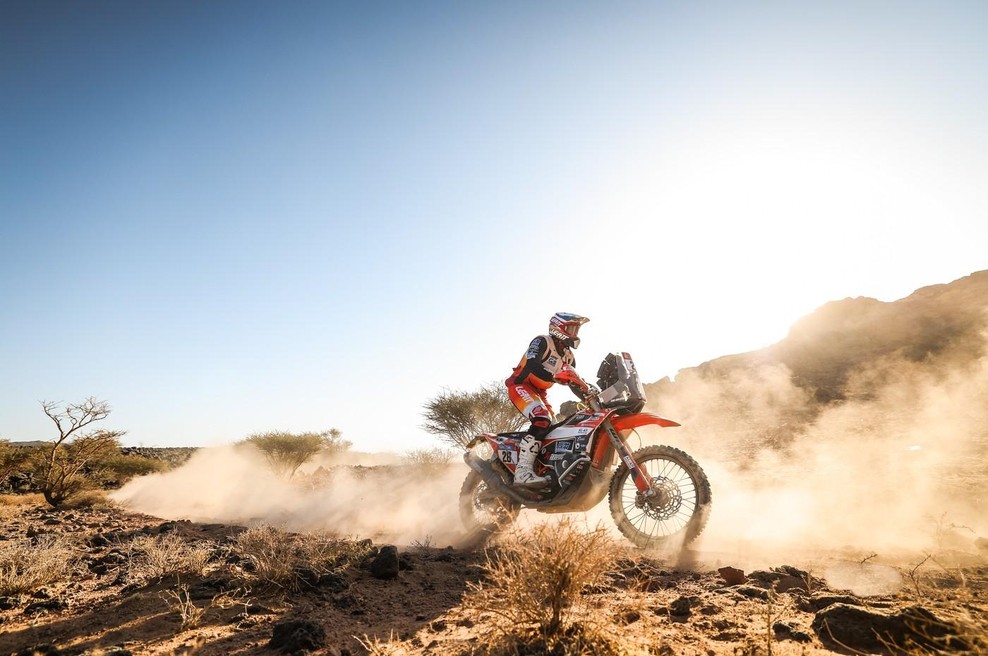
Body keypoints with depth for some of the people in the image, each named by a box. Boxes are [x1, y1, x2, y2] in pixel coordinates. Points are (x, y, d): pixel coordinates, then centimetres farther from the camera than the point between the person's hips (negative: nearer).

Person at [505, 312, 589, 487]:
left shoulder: (568, 356, 13)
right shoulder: (542, 342, -12)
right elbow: (531, 365, -29)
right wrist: (554, 378, -42)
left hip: (539, 392, 10)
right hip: (521, 385, -10)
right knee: (542, 421, -30)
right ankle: (523, 471, -37)